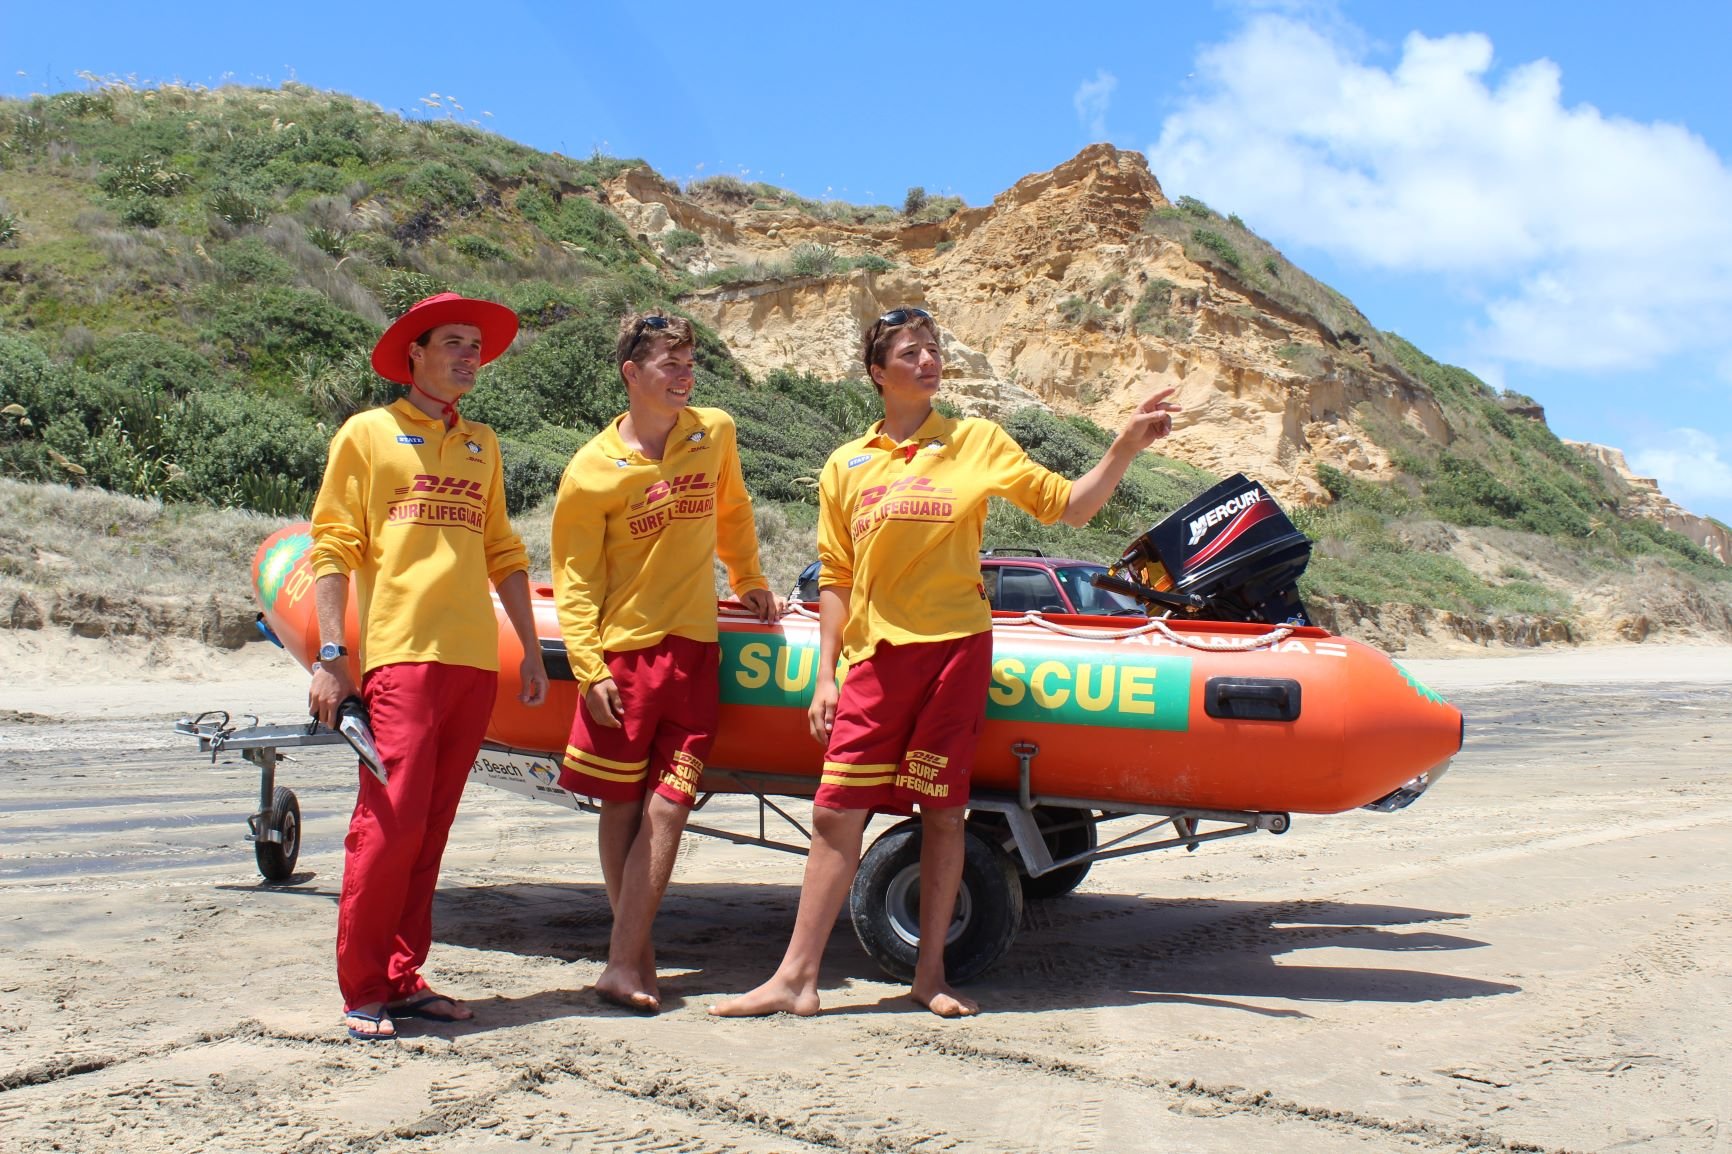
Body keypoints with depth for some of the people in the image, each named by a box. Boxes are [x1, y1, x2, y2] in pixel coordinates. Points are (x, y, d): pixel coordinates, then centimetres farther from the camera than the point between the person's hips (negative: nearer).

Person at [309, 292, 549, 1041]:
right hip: (402, 655, -5)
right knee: (390, 820, -10)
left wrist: (531, 650, 15)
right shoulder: (368, 433, 4)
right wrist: (330, 657, -8)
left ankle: (402, 977, 15)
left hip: (474, 661, 5)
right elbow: (332, 549, -1)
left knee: (431, 827, 7)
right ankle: (363, 989, 1)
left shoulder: (482, 446, 19)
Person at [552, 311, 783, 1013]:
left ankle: (621, 966, 0)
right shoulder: (592, 472, -5)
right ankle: (639, 950, 19)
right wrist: (589, 670, -11)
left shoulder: (715, 433, 6)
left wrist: (748, 581, 29)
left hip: (693, 652, 2)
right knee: (620, 808, 5)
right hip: (623, 654, -2)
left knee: (666, 812, -4)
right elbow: (574, 581, -3)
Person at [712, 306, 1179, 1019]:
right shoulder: (846, 466, 11)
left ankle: (931, 974, 16)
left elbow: (1069, 506, 4)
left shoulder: (978, 442, 6)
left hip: (956, 645, -1)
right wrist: (825, 678, 6)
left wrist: (1126, 447, -9)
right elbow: (836, 579, 12)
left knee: (942, 810, 4)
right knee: (836, 810, -2)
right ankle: (795, 978, 6)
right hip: (876, 653, 2)